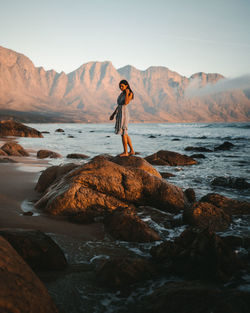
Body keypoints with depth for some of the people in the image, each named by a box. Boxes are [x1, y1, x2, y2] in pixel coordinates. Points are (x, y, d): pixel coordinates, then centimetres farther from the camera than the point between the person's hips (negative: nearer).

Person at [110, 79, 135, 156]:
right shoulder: (122, 93, 16)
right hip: (119, 114, 9)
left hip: (124, 114, -9)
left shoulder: (130, 94, -8)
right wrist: (113, 114, 20)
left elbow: (126, 103, -23)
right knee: (125, 133, 10)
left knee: (123, 133, -5)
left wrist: (127, 93, -14)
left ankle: (125, 152, 3)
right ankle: (131, 150, 16)